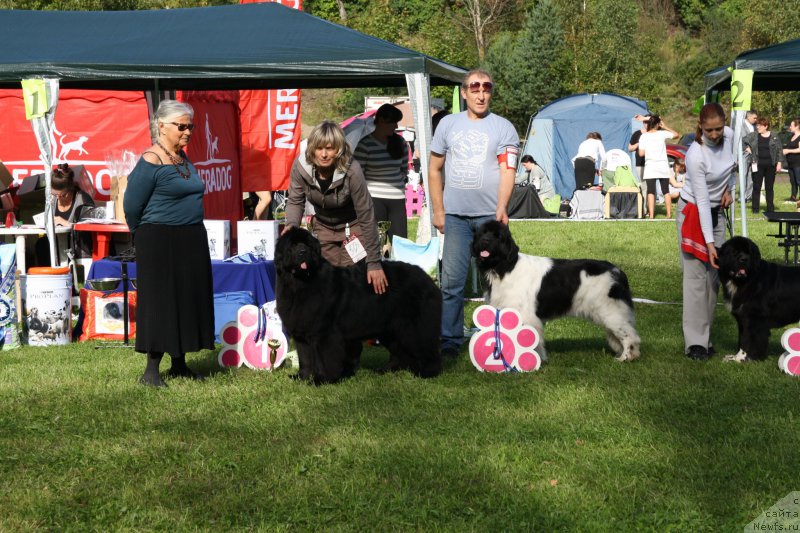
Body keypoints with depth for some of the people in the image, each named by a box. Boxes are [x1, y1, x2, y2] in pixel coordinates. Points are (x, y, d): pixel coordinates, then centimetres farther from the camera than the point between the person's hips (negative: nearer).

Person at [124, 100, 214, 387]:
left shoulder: (183, 158, 12)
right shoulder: (151, 162, -14)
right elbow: (132, 207, -13)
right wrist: (145, 239, 1)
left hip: (191, 242, 8)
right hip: (160, 243, -8)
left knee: (187, 302, 11)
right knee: (160, 303, -5)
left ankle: (179, 364, 21)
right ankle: (151, 371, 0)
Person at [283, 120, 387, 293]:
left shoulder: (351, 170, -33)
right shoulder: (300, 166, -24)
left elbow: (366, 216, -28)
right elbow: (295, 201, -10)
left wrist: (374, 263, -27)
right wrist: (291, 225, -34)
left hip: (352, 227, -3)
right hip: (323, 226, 4)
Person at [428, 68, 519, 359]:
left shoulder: (503, 128, 4)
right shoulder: (448, 124, 11)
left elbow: (507, 171, -6)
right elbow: (434, 169, 15)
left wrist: (502, 207, -21)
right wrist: (438, 210, 9)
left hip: (491, 215, -2)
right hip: (455, 215, 2)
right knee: (451, 281, -1)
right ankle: (450, 341, 6)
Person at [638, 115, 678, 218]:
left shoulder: (643, 136, -3)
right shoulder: (662, 134, -4)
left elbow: (641, 153, -4)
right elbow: (676, 134, 10)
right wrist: (665, 127, 14)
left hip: (650, 167, -1)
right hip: (663, 167, 1)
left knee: (651, 191, -1)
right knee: (666, 191, 10)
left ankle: (651, 214, -9)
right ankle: (669, 214, 10)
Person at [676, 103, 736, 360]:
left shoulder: (729, 135, -10)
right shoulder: (696, 156, -28)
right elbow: (702, 201, -27)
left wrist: (729, 189, 1)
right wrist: (708, 242, -28)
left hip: (717, 211, 6)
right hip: (693, 212, -6)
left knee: (714, 275, 5)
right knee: (696, 275, -10)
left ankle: (705, 336, 10)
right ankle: (695, 341, -10)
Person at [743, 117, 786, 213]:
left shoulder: (774, 137, 3)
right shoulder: (753, 136, 3)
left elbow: (780, 150, 4)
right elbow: (742, 141, 10)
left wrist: (779, 163, -2)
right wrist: (746, 148, -3)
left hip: (770, 165, 0)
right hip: (758, 165, 0)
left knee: (769, 187, 6)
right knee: (756, 187, 1)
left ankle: (770, 208, 12)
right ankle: (755, 208, 7)